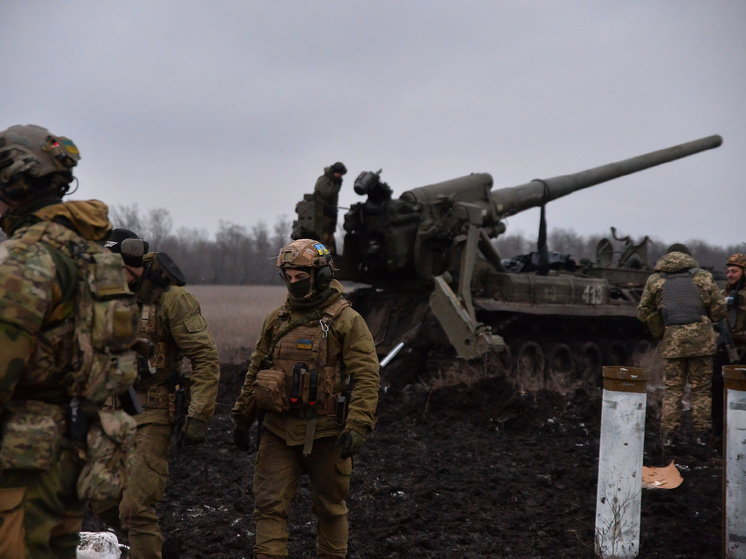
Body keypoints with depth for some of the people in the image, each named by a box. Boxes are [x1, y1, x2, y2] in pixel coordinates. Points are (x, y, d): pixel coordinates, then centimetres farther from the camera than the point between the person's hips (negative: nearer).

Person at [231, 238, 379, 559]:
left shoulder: (347, 322, -6)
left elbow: (366, 378, -12)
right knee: (270, 505, -2)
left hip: (325, 432, -3)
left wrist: (357, 428, -21)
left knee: (330, 508, 11)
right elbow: (255, 372, 18)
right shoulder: (276, 321, 9)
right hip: (279, 430, 4)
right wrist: (242, 418, 19)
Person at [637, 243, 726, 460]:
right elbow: (719, 311, 6)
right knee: (701, 390, 7)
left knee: (672, 391, 7)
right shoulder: (703, 277, 6)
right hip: (701, 340, -1)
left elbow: (644, 312, 6)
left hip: (672, 343, 1)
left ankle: (668, 440, 2)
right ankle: (702, 439, 6)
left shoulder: (655, 280, 8)